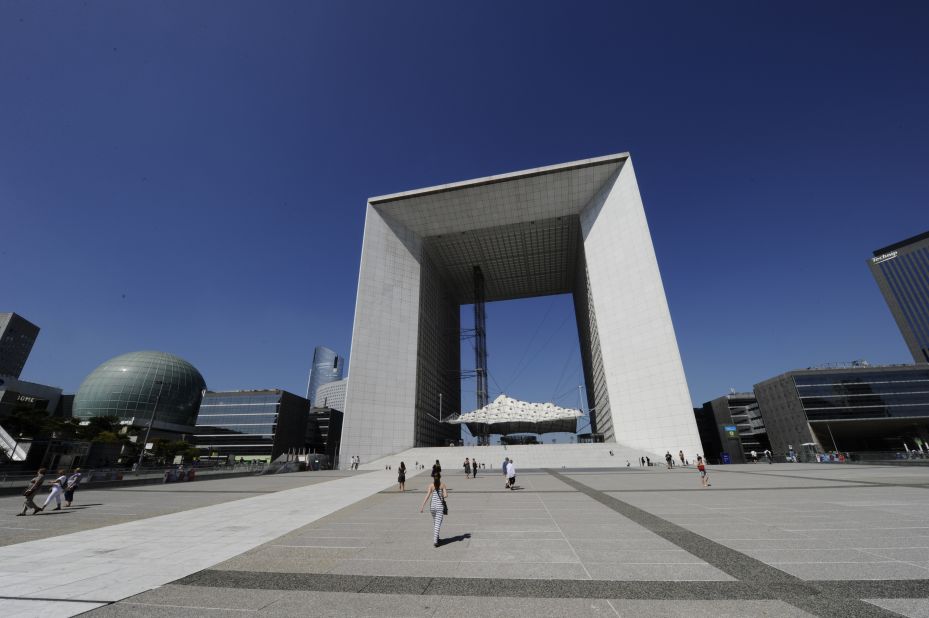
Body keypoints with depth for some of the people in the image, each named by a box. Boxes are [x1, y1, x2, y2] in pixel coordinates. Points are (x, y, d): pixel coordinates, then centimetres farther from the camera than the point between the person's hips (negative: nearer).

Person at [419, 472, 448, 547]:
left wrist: (422, 506, -11)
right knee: (438, 524, -1)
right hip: (440, 506, -2)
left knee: (434, 522, 22)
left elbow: (427, 496, -9)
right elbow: (446, 495, -9)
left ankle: (436, 538, 34)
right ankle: (435, 541, -12)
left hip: (432, 505, 2)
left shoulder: (431, 485, -1)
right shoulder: (443, 485, -1)